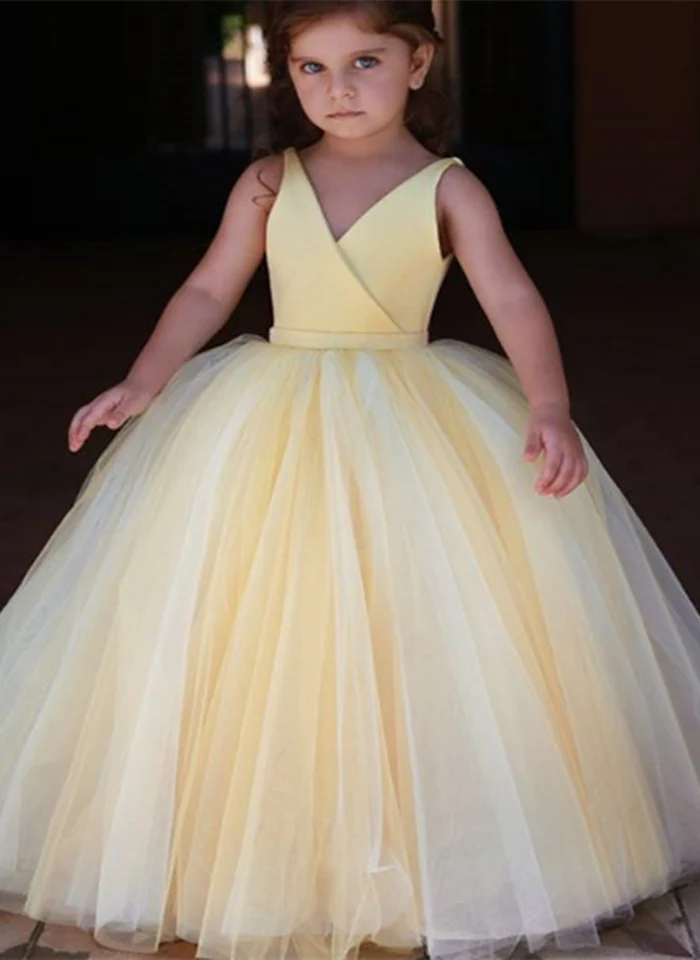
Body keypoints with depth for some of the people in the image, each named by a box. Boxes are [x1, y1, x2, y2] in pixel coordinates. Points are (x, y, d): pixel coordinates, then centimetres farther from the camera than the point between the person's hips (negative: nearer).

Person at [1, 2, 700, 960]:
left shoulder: (448, 188, -2)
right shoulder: (268, 184, 5)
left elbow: (515, 300, -12)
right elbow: (208, 290, 7)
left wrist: (550, 406, -27)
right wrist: (143, 383, -6)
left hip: (414, 429, -2)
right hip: (273, 430, 2)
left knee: (419, 628, -3)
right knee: (271, 641, 3)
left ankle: (432, 860, 13)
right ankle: (257, 852, 18)